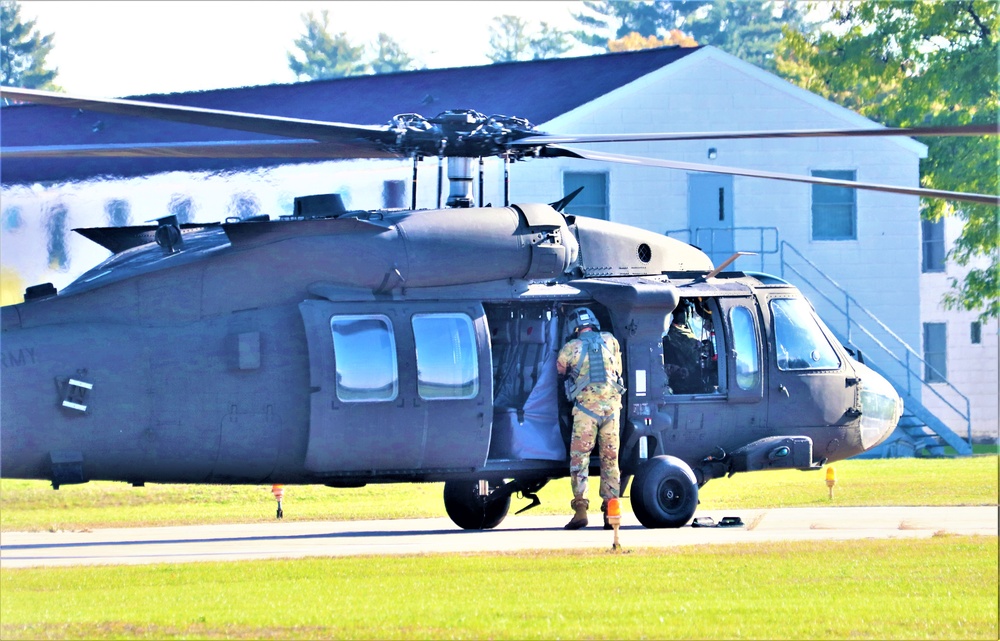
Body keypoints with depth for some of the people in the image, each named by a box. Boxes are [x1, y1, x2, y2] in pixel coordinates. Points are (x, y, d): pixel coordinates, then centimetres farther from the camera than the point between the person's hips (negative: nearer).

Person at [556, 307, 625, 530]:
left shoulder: (570, 348, 3)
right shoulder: (610, 341, 11)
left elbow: (561, 370, 20)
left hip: (586, 406, -3)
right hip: (611, 403, 3)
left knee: (579, 457, -1)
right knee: (610, 459, 8)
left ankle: (580, 509, -14)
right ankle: (610, 513, 5)